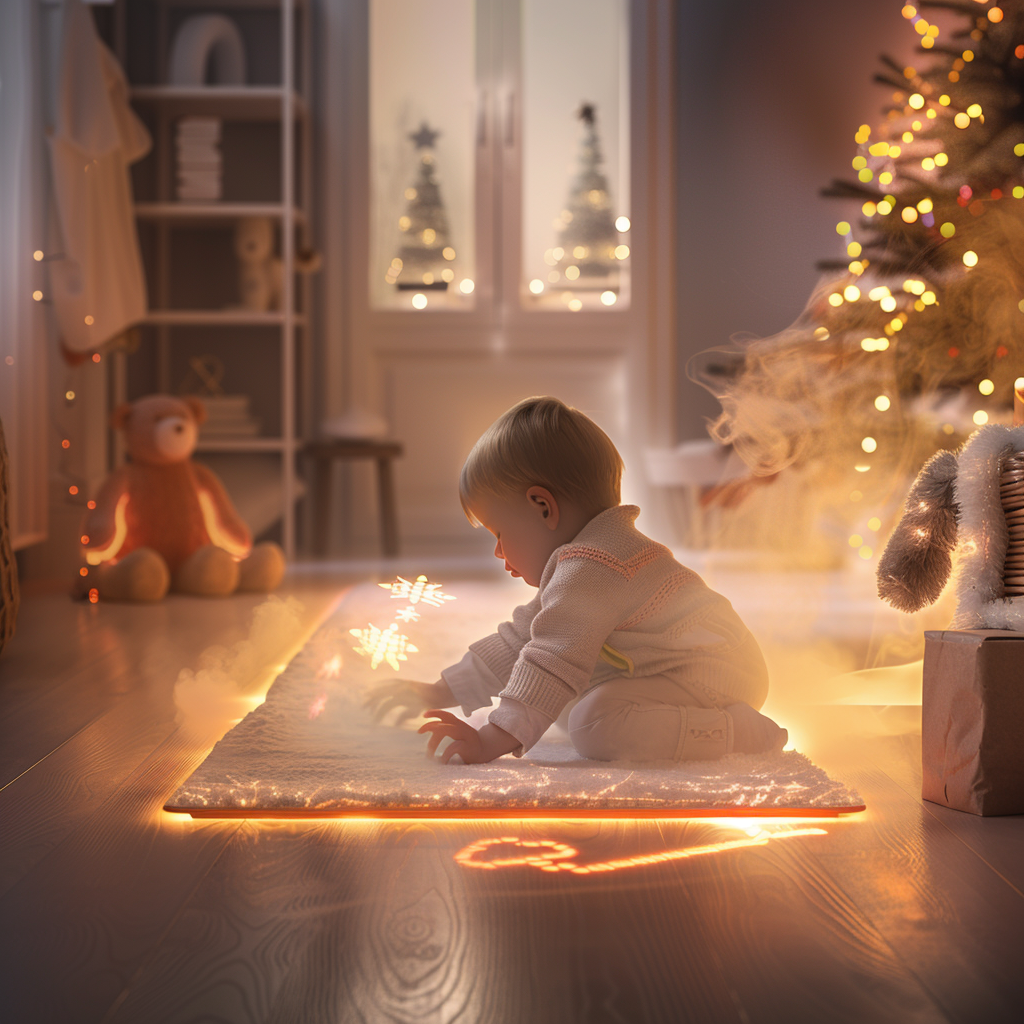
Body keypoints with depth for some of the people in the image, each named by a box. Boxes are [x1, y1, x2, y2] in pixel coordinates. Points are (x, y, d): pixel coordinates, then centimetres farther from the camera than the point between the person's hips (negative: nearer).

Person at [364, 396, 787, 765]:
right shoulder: (585, 559, 18)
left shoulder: (585, 571, -18)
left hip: (710, 676, -11)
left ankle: (740, 731, -21)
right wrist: (437, 694, 23)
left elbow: (553, 662, -25)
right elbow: (520, 642, 23)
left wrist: (494, 740, -27)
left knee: (595, 724, -27)